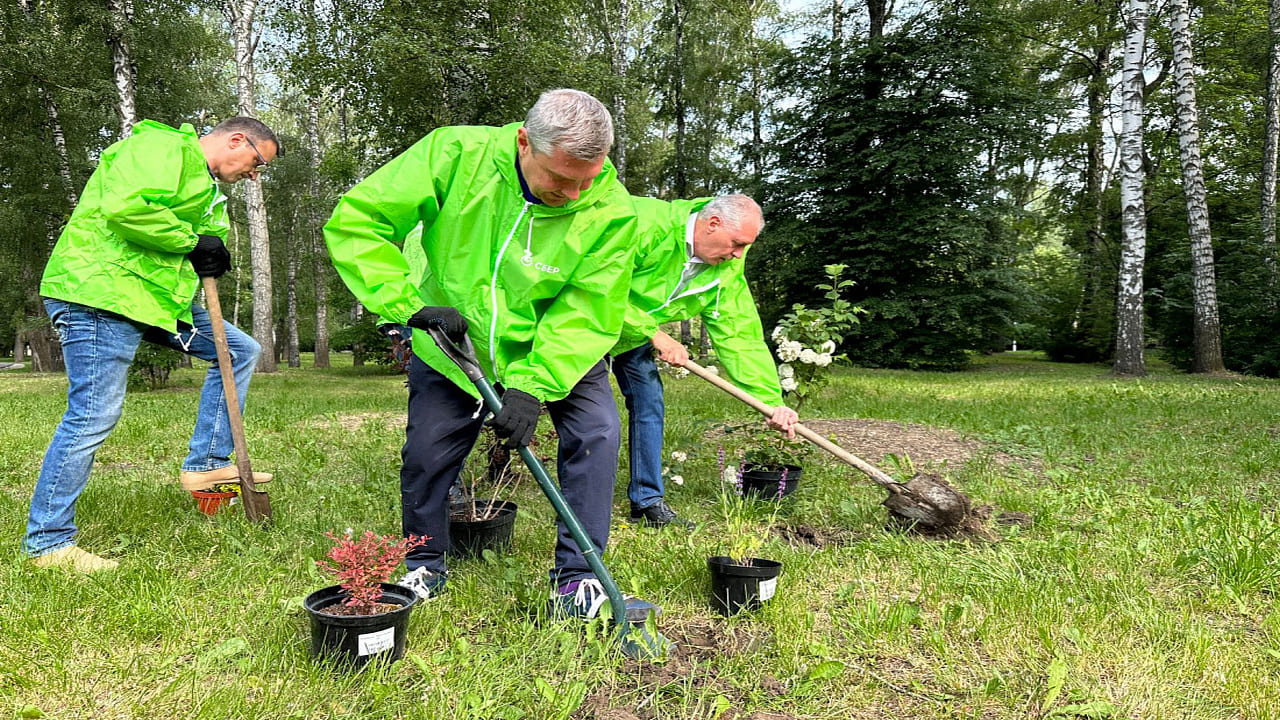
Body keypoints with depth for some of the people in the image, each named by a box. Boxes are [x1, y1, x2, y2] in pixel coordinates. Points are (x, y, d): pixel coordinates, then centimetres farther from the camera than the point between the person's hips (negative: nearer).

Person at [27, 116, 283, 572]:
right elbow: (124, 207, -25)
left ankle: (205, 465, 11)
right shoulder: (164, 146, -9)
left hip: (156, 298, 10)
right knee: (92, 418, -9)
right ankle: (48, 541, 5)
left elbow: (207, 241, 24)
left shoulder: (205, 184, 24)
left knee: (240, 350, 9)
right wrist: (192, 241, -14)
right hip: (99, 294, -10)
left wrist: (209, 258, 1)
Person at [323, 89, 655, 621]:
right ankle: (424, 567, 30)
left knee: (596, 433, -16)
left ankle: (577, 582, -1)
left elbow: (587, 312, -23)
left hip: (559, 350, 0)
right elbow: (354, 221, -21)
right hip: (450, 344, 1)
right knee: (426, 451, 2)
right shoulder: (456, 154, -26)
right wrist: (411, 302, -30)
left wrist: (532, 386, -34)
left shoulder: (610, 210, -26)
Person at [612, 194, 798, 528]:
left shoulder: (727, 269, -10)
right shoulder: (648, 223, -33)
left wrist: (771, 400, -16)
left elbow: (738, 334, -10)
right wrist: (654, 334, -31)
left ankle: (647, 503, 14)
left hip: (636, 336, 7)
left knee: (649, 403, 3)